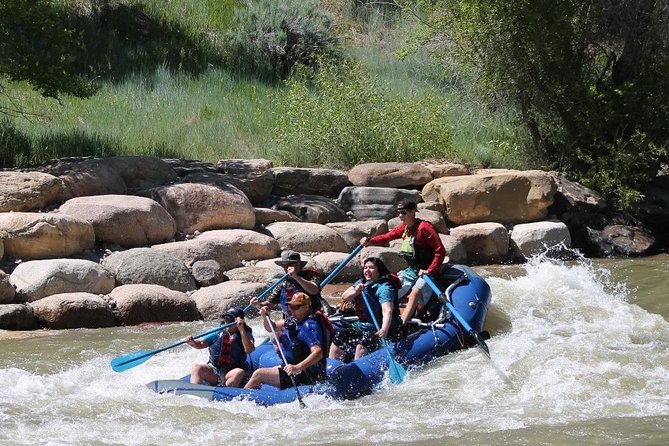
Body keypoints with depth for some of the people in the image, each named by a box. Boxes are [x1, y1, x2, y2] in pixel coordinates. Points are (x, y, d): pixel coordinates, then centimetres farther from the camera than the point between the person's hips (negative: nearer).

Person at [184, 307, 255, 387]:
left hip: (230, 373, -3)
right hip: (213, 371, 3)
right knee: (196, 368, -23)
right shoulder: (218, 333, 8)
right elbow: (201, 344, 11)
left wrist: (242, 330, -22)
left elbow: (249, 350, -18)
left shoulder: (245, 334, 1)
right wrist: (192, 342, -11)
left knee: (240, 373, -36)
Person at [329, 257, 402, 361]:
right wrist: (355, 292, -22)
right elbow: (344, 297, 1)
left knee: (362, 344, -32)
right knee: (338, 340, 3)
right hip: (361, 326, 9)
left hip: (378, 329, -9)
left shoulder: (384, 287, -16)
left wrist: (385, 329, -50)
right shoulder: (361, 283, 10)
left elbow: (387, 311, -31)